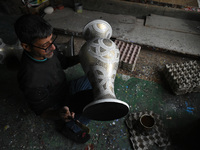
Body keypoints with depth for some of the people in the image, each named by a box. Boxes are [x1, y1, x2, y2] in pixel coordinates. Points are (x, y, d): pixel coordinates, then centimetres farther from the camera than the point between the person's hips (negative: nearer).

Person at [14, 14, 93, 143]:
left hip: (66, 90, 7)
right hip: (58, 107, -7)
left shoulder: (47, 47, -17)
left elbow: (62, 62, 2)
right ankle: (72, 128, 0)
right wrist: (58, 114, -42)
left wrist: (80, 57, -16)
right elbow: (42, 111, -20)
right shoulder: (31, 81, -37)